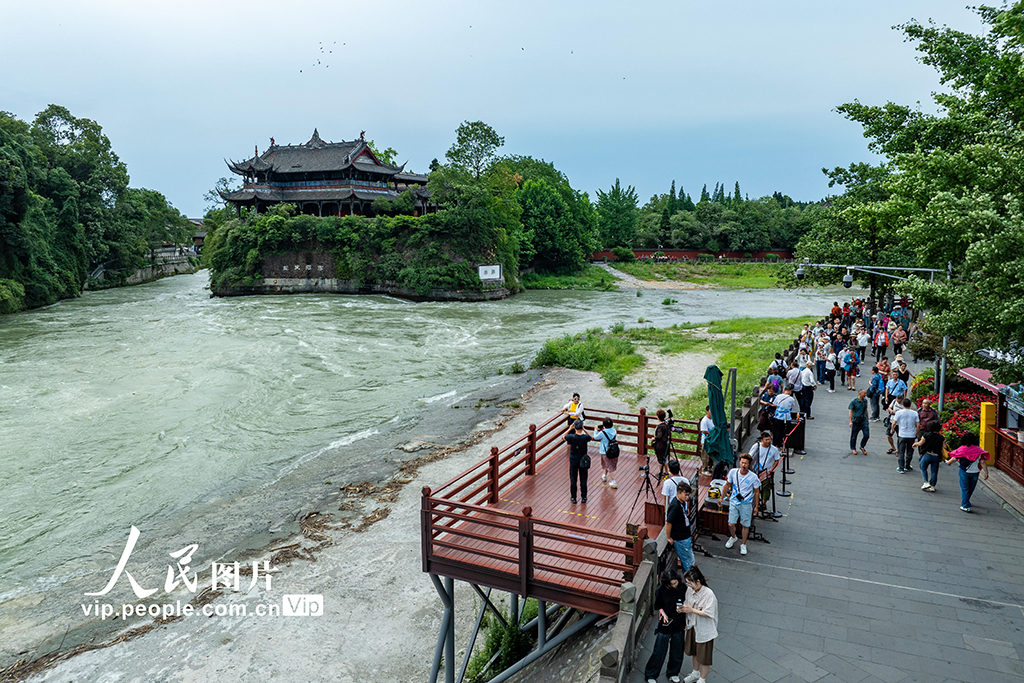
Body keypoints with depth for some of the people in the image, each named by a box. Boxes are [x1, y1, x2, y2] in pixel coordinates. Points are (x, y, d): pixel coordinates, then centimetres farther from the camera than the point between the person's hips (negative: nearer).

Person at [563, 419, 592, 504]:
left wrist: (570, 429, 2)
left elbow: (563, 437, 2)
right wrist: (584, 430, 2)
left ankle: (573, 498, 19)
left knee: (573, 479, 12)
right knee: (583, 479, 13)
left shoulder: (571, 437, -20)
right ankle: (583, 497, 23)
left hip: (573, 461, 0)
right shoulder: (585, 437, -18)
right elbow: (592, 438, 6)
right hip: (583, 461, 0)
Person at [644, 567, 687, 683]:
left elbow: (686, 605, 2)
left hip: (679, 625, 2)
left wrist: (686, 622, -2)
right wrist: (663, 614, -17)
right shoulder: (662, 589, -15)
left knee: (677, 651, 16)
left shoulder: (683, 588, -11)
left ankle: (673, 673, 39)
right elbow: (658, 605, -1)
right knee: (659, 651, 5)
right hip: (665, 625, -2)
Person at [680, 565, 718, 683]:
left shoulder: (709, 594, -28)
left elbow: (708, 613, -25)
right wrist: (683, 608, -8)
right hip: (693, 626, 6)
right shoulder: (689, 590, -8)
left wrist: (692, 610, -29)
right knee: (694, 652, 25)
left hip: (704, 630, -6)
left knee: (704, 656, 10)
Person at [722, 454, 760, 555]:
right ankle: (733, 537, 34)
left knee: (745, 525, 8)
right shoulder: (733, 472, -9)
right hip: (734, 502, 1)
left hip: (746, 504, -1)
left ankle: (743, 544, 30)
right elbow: (727, 485, 6)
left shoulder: (753, 477, -14)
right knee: (731, 524, 2)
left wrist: (756, 506, 1)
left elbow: (756, 492, -1)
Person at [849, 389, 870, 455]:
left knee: (866, 435, -3)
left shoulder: (865, 401, 6)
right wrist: (850, 421, -16)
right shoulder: (854, 401, -10)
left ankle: (862, 447, 21)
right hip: (856, 421, -4)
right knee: (854, 436, 6)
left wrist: (867, 419, 23)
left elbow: (866, 410, 19)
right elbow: (851, 411, -10)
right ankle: (853, 449, 24)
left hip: (864, 421, 4)